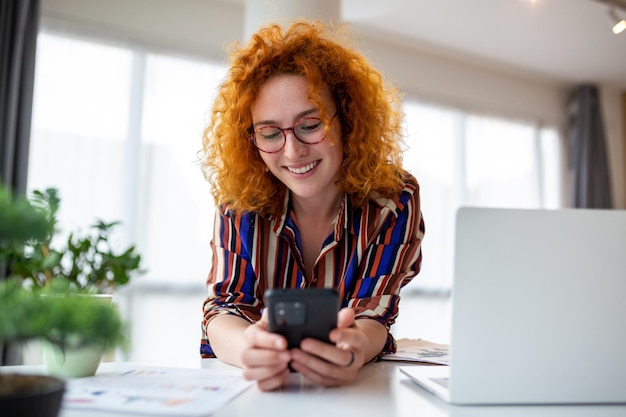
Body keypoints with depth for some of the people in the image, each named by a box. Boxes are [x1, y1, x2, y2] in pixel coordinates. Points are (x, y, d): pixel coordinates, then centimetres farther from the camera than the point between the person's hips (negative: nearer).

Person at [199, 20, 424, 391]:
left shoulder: (392, 198, -10)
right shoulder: (240, 200, -8)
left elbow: (374, 313, -14)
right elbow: (224, 306, -13)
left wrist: (355, 349, -37)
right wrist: (248, 349, -36)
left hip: (358, 387, 0)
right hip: (252, 386, 1)